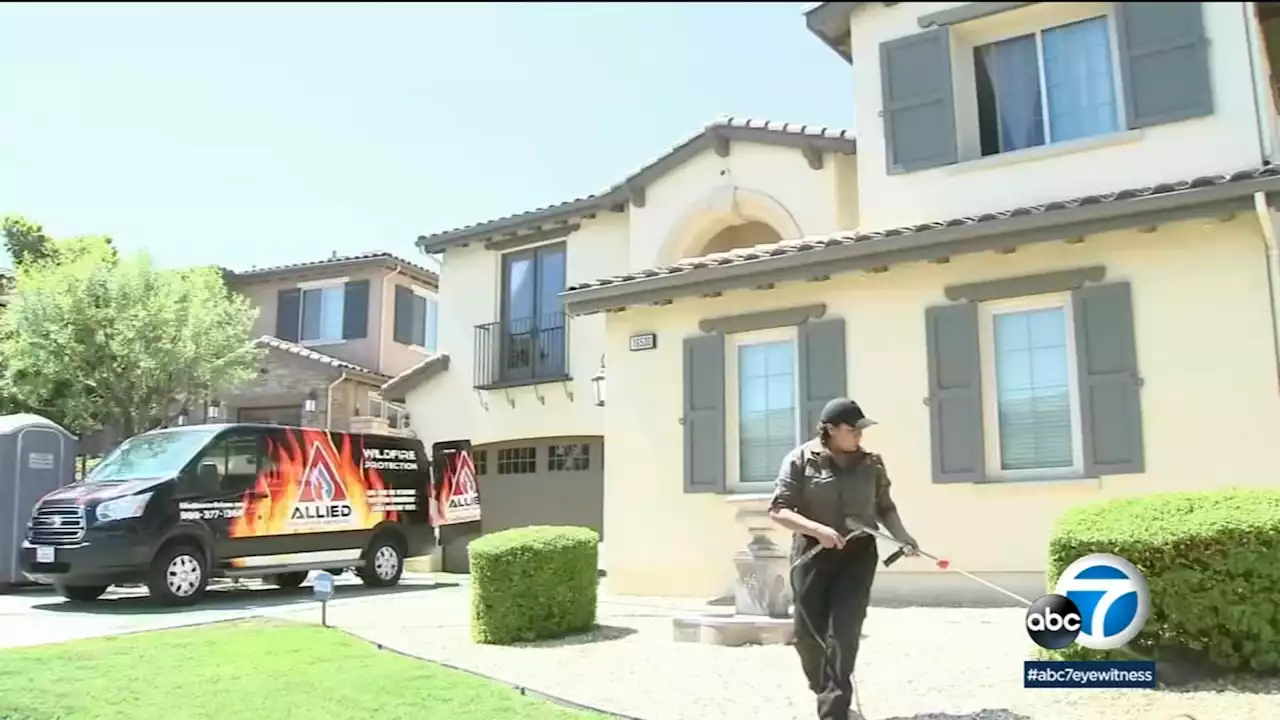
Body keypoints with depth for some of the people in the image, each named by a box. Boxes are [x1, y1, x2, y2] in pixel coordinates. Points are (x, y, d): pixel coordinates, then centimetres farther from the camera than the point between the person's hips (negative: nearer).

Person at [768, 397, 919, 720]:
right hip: (813, 551, -1)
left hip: (858, 552, 1)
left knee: (844, 631, -9)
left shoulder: (871, 462, 4)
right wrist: (816, 528, -25)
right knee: (808, 633, 7)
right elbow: (778, 510, -10)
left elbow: (884, 507, 14)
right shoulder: (801, 459, -7)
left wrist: (902, 535, -5)